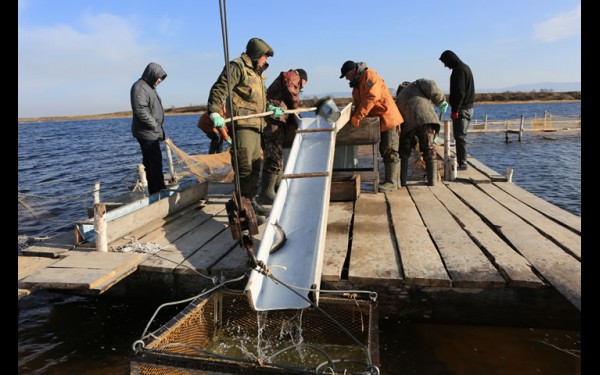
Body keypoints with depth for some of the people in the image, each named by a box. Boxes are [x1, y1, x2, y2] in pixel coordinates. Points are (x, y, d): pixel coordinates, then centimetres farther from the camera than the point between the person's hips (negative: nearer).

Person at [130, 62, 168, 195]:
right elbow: (140, 111, -21)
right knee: (155, 161, -9)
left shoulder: (150, 87, 20)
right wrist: (156, 127, -17)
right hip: (146, 132, -10)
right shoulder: (139, 87, -12)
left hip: (152, 133, 10)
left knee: (150, 162, 10)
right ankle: (159, 191, -5)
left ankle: (155, 191, 14)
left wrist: (160, 130, 17)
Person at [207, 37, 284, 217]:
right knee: (244, 167, -11)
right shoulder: (237, 66, -5)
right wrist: (215, 112, -28)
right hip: (242, 125, -10)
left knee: (255, 167, 15)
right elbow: (219, 89, -15)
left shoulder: (257, 73, 25)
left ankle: (251, 202, 27)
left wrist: (270, 108, 20)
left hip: (255, 126, 10)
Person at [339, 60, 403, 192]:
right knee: (384, 151, 11)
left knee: (390, 151, -7)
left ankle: (392, 182, -4)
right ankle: (392, 180, 17)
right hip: (378, 121, 9)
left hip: (388, 119, -9)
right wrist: (353, 116, -4)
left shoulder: (369, 75, -12)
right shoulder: (357, 83, 17)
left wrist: (357, 117, -27)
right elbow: (358, 104, 16)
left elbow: (371, 98, -25)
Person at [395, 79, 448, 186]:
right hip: (426, 118, -1)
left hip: (408, 123, 1)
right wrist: (441, 101, 11)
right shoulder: (417, 84, 29)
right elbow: (431, 86, 4)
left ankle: (401, 181, 13)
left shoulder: (398, 98, 35)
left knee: (403, 152, 17)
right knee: (429, 150, 11)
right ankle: (432, 181, 11)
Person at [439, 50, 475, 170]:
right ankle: (462, 162, 18)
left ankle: (462, 164, -7)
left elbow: (459, 92, -21)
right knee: (460, 136, 13)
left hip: (462, 109, -10)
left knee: (460, 137, -8)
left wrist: (455, 110, -20)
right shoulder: (465, 67, 19)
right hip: (468, 107, 10)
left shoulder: (459, 70, -13)